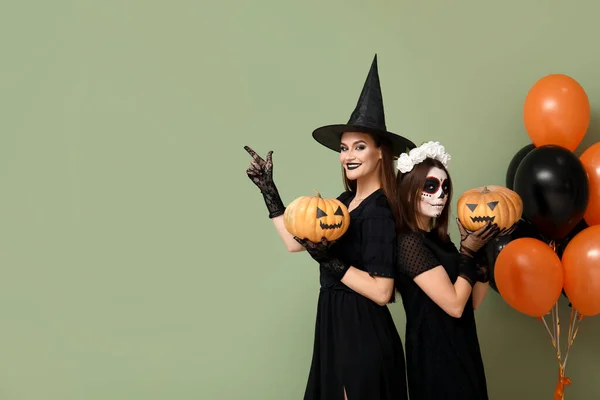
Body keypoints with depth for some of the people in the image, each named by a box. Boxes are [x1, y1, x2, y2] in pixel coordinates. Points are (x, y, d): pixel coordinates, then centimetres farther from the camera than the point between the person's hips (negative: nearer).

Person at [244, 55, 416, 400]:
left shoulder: (378, 213, -18)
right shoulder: (345, 202, 7)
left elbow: (381, 292, -22)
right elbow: (295, 242, 8)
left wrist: (329, 260, -24)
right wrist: (267, 188, 9)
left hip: (363, 334, -8)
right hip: (337, 327, 9)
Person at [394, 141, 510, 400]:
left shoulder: (439, 238, 8)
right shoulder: (409, 243, -18)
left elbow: (472, 302, 5)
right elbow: (454, 305, -20)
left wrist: (480, 248, -2)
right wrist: (468, 252, -12)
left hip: (458, 348, 9)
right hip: (434, 354, -9)